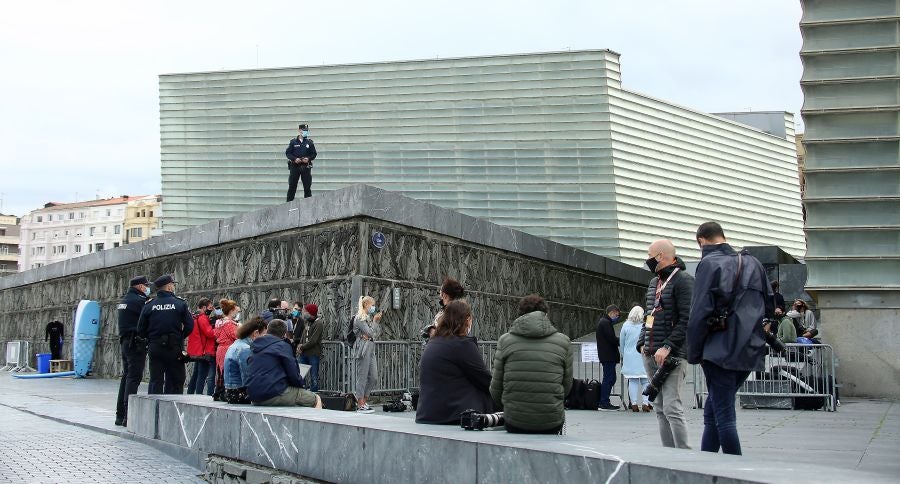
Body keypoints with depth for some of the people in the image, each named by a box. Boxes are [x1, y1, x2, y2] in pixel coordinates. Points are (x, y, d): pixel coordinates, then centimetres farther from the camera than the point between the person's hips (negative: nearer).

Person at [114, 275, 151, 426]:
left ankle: (120, 415, 18)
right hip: (136, 344, -9)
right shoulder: (140, 300, -11)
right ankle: (128, 417, -12)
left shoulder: (123, 300, 18)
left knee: (126, 376, 14)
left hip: (124, 341, 9)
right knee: (134, 377, -9)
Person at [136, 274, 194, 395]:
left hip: (154, 348, 3)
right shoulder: (180, 304, -6)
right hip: (175, 348, -2)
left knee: (155, 381, 9)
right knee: (175, 382, 6)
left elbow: (141, 330, 2)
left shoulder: (148, 305, 2)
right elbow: (189, 326, -8)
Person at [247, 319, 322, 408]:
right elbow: (293, 374, -8)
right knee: (316, 399, 4)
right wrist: (301, 383, 11)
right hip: (274, 395, -8)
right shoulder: (283, 345, -4)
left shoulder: (254, 346, 17)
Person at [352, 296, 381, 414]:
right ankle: (360, 405, 0)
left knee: (374, 378, 7)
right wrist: (375, 320, -4)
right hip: (363, 349, -9)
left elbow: (376, 333, 17)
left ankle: (362, 401, 17)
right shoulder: (359, 318, -7)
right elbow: (370, 333, -14)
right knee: (362, 377, -5)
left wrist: (377, 321, 7)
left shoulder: (369, 317, 19)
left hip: (371, 349, 9)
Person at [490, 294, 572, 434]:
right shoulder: (563, 341, 3)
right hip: (551, 424, 0)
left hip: (514, 424, 0)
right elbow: (567, 386, 8)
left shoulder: (505, 340, 1)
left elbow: (496, 388, 5)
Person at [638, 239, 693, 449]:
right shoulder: (654, 282, 19)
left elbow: (687, 319, -14)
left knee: (671, 407, -14)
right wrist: (642, 344, 12)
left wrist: (667, 347, -20)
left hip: (672, 355, -8)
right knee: (660, 409, 9)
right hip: (650, 355, 8)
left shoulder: (683, 280, -7)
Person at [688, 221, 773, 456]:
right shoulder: (753, 263, 13)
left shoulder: (710, 263, -7)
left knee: (724, 416, -1)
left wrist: (694, 353, -4)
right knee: (712, 411, 15)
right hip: (750, 352, 7)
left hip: (721, 351, -7)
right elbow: (770, 305, 17)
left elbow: (700, 313, -11)